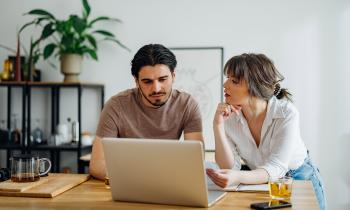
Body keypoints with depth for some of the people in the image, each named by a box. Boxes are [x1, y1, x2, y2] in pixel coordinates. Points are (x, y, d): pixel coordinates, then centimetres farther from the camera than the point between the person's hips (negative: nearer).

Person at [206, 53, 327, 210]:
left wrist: (238, 178, -48)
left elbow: (275, 167, -29)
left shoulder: (286, 114, -23)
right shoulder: (229, 115, -13)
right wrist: (218, 126, -29)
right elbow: (230, 167, -16)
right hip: (259, 181, 2)